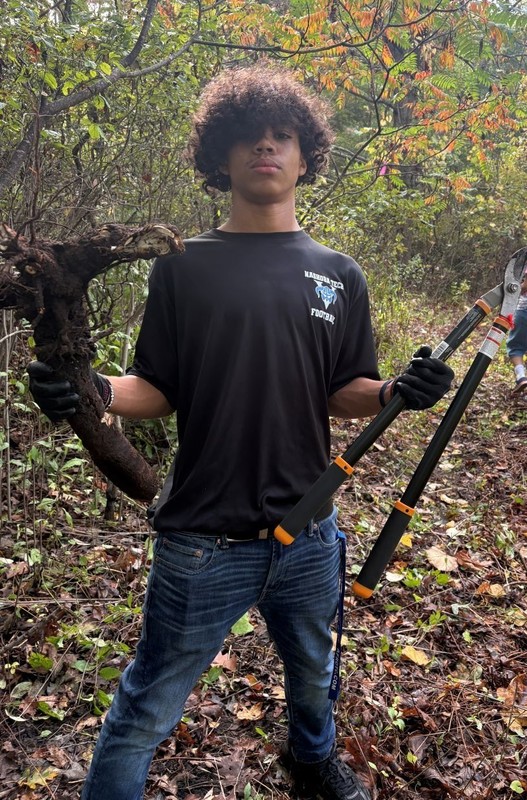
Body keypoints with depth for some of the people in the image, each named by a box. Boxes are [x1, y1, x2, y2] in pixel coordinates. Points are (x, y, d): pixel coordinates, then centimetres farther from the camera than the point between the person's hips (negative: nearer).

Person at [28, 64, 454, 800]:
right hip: (204, 540, -3)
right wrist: (96, 391, -21)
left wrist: (396, 392, -16)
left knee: (314, 674, 26)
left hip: (309, 535, 4)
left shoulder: (339, 275, 4)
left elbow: (344, 395, 4)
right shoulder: (184, 267, -2)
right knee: (148, 710, 8)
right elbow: (157, 391, -2)